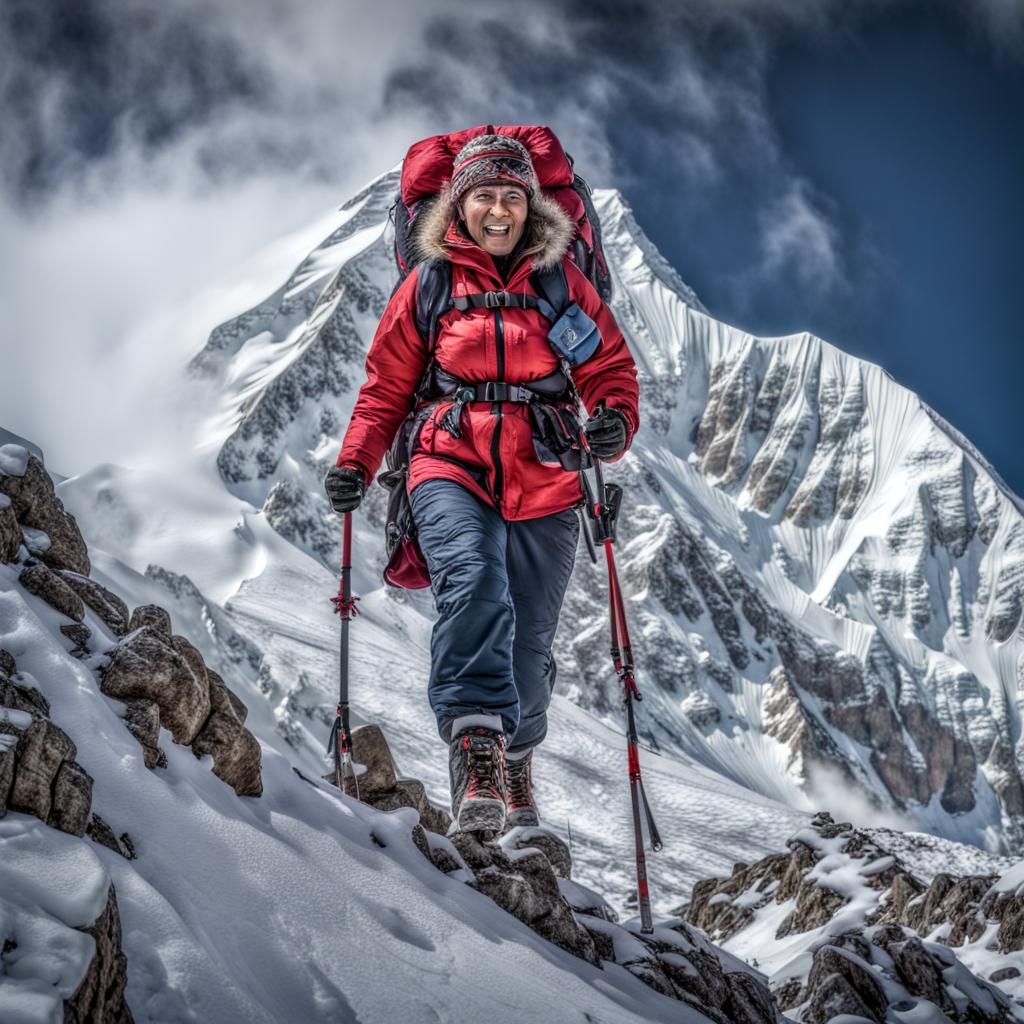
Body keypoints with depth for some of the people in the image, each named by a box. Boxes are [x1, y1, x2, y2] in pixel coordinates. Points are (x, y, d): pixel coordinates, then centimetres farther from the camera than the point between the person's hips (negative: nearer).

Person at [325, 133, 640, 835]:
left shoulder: (560, 280, 10)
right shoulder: (429, 283, 10)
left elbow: (612, 368, 9)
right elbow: (387, 387, 12)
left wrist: (615, 421, -13)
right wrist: (356, 462, -2)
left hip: (543, 482, 1)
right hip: (453, 468, -1)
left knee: (529, 642, 6)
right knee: (472, 584, -31)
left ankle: (515, 758, 33)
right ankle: (476, 749, -37)